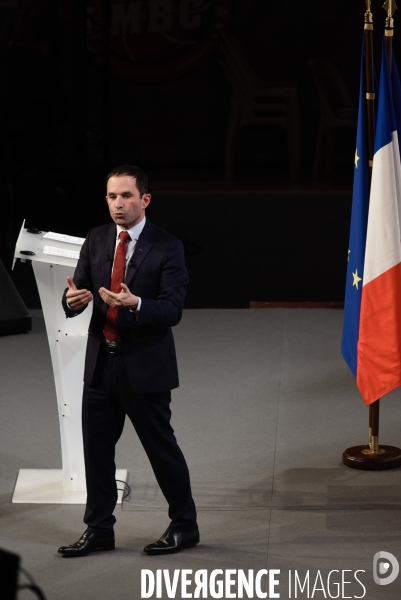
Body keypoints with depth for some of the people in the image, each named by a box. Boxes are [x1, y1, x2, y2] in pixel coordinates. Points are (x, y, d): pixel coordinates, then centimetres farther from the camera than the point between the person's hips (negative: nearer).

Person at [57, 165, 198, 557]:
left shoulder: (166, 248, -10)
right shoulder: (95, 241, 5)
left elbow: (172, 310, -16)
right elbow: (78, 291, 3)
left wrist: (135, 303, -35)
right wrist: (74, 299, -22)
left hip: (145, 366, -5)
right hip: (100, 363, 5)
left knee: (161, 447, 4)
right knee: (96, 448, 10)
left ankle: (184, 525, 19)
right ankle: (99, 529, 21)